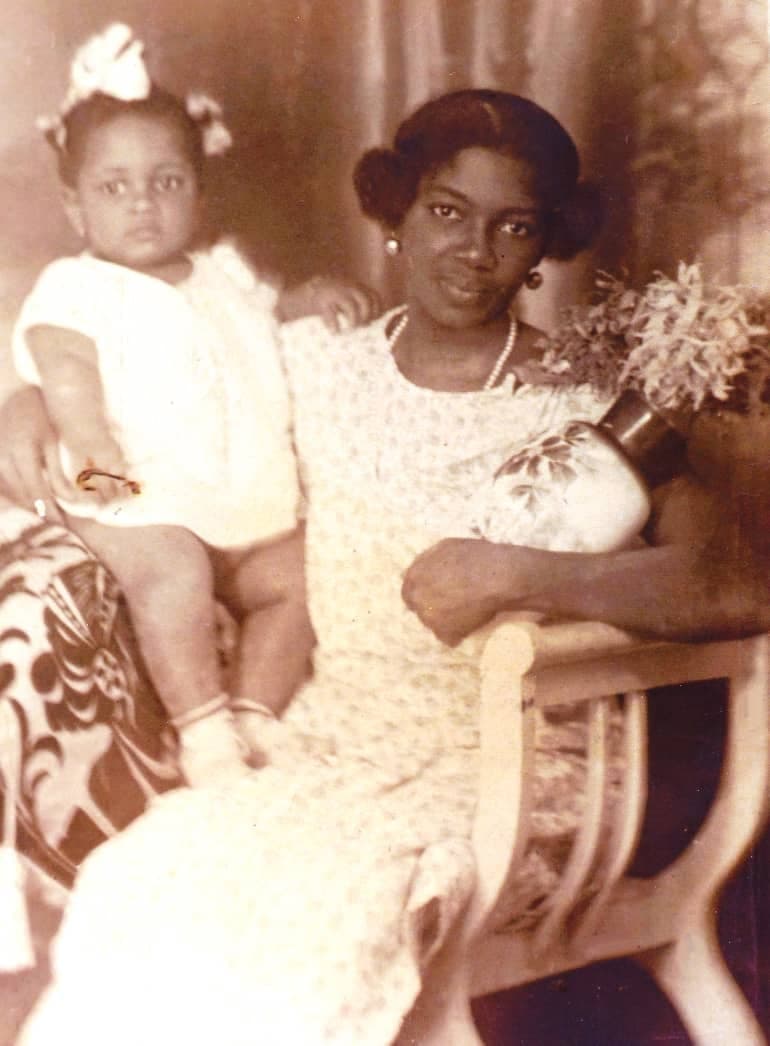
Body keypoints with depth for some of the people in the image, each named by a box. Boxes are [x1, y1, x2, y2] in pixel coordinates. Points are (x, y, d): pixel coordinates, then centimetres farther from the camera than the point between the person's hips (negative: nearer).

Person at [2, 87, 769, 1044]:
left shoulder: (584, 407, -5)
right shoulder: (319, 363, 7)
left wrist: (512, 575, -23)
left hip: (495, 762, -3)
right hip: (330, 740, 3)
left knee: (311, 928, -30)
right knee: (139, 888, -24)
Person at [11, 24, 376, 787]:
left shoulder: (223, 275, 21)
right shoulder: (76, 288, 1)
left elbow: (264, 317, 39)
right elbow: (65, 372, -14)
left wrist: (307, 300, 16)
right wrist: (92, 445, -32)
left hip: (254, 502, 7)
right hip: (142, 500, -7)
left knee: (295, 580, -11)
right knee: (175, 571, -32)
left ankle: (251, 716, -8)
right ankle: (202, 728, -25)